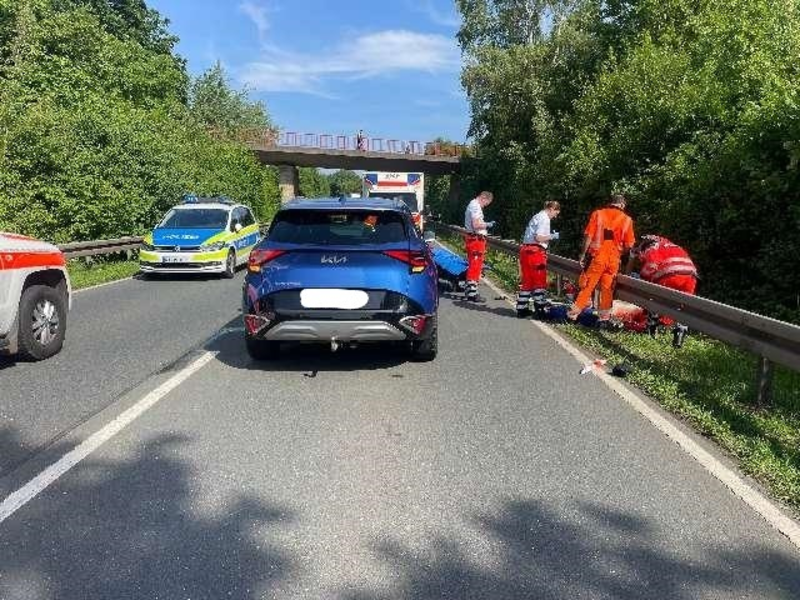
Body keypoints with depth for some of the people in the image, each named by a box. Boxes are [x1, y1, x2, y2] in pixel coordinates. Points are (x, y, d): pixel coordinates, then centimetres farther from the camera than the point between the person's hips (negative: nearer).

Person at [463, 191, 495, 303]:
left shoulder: (472, 205, 19)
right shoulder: (476, 206, -14)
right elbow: (476, 225, -22)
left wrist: (486, 225, 11)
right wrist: (487, 225, -8)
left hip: (472, 239, 10)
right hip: (476, 240, -10)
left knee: (472, 266, 17)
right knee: (475, 267, -7)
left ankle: (469, 291, 24)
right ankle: (472, 293, -5)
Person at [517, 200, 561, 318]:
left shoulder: (537, 216, 21)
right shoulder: (544, 219, -9)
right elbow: (538, 238, -18)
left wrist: (550, 236, 15)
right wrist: (552, 236, -6)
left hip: (525, 249, 9)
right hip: (535, 251, -9)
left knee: (526, 281, 12)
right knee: (540, 281, -1)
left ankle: (522, 309, 15)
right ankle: (539, 309, 2)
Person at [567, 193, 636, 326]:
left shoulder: (598, 214, 1)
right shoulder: (627, 219, 4)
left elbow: (588, 236, -6)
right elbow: (629, 245, 2)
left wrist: (582, 254, -1)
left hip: (597, 256, -1)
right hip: (614, 259, 1)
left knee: (587, 286, 5)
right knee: (607, 289, 9)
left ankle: (573, 313, 7)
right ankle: (604, 318, 15)